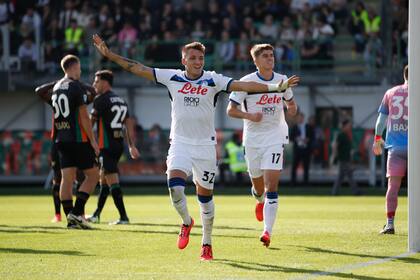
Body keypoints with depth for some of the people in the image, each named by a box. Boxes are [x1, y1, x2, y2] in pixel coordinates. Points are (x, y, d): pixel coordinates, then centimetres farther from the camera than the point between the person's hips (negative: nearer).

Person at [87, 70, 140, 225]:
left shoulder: (101, 100, -9)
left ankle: (123, 216, -15)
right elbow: (129, 125, 14)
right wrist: (132, 146, 15)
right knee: (103, 179, 19)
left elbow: (90, 122, -5)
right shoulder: (121, 101, 15)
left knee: (112, 182, -10)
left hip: (107, 146, -9)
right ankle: (96, 215, 27)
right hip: (119, 144, 9)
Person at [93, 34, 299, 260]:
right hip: (180, 143, 0)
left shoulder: (213, 80, -4)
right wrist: (109, 54, 0)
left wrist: (276, 87, -22)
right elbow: (138, 69, 2)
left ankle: (206, 243, 20)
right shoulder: (172, 77, 0)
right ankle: (186, 222, 9)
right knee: (175, 186, -20)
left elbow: (243, 86, -12)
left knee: (205, 195, 5)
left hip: (205, 146, 0)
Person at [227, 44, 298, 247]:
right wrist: (249, 115, -21)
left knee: (271, 186, -14)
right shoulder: (246, 82, -6)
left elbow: (290, 102, 21)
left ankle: (267, 231, -18)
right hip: (253, 139, 0)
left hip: (275, 139, 0)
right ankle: (260, 201, 50)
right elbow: (231, 110, -4)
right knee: (258, 186, 12)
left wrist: (292, 109, -2)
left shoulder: (282, 80, 3)